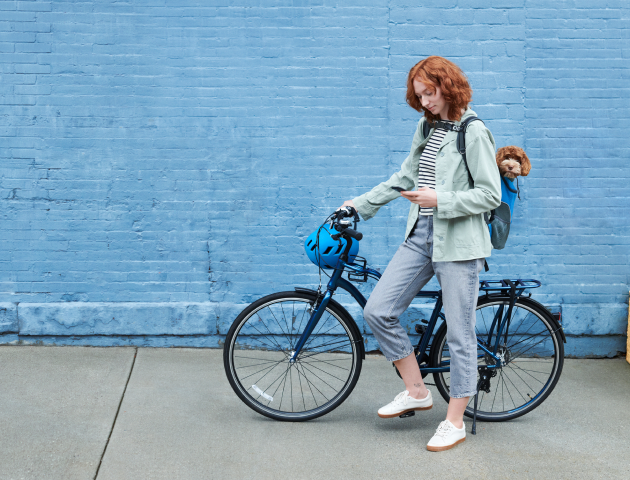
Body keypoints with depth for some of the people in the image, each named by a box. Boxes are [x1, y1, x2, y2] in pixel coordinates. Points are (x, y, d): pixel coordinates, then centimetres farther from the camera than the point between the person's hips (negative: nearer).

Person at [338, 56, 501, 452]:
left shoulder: (474, 133, -9)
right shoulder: (427, 127, 14)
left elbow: (490, 195, -13)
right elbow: (405, 177, 22)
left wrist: (439, 200, -19)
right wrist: (362, 203, 20)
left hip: (458, 243, -7)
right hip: (421, 236, 8)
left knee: (459, 333, 1)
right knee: (378, 311, 0)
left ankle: (455, 422, 14)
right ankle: (417, 391, 16)